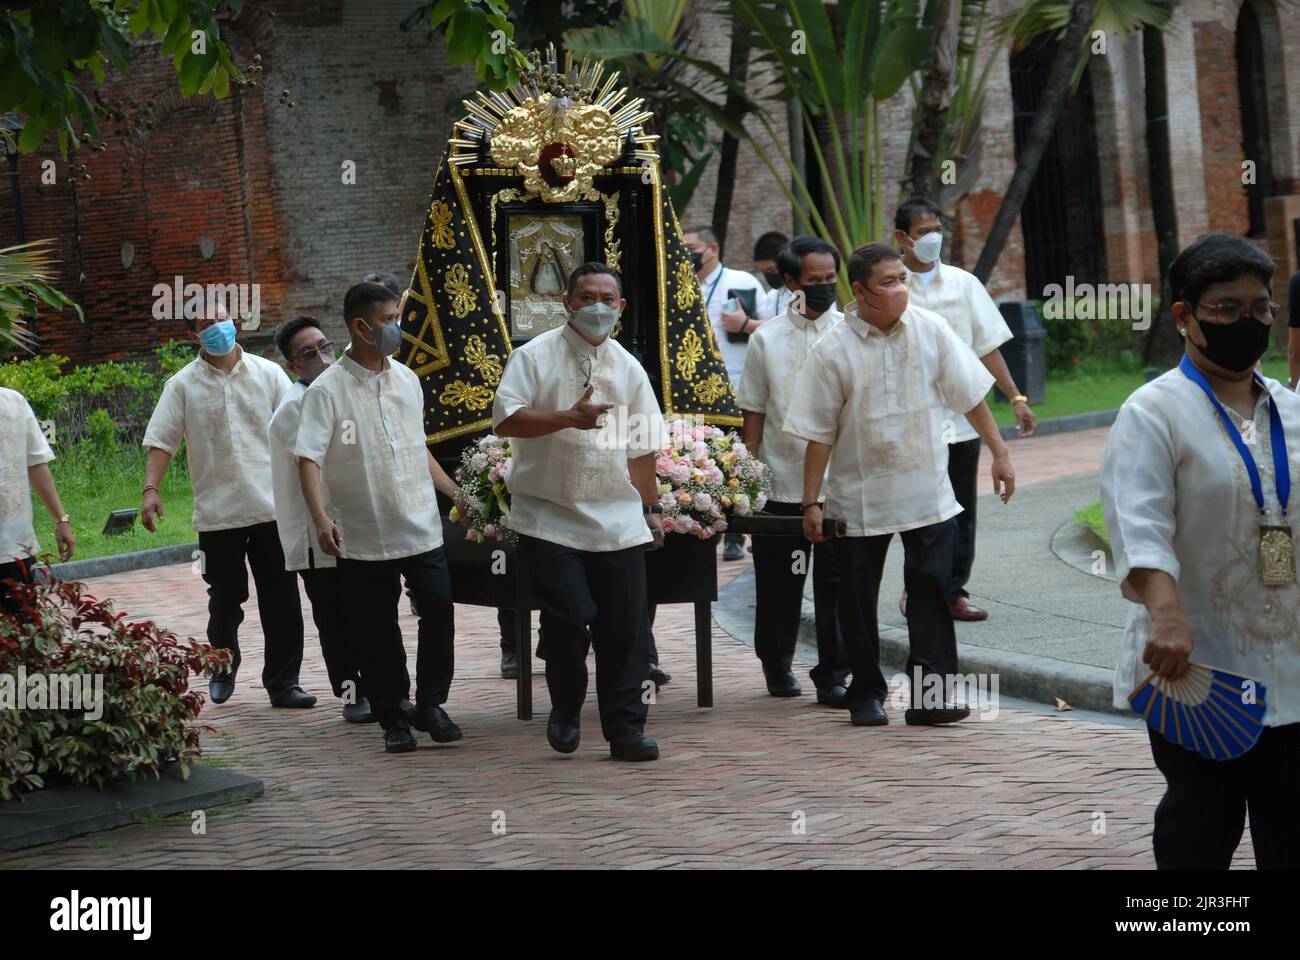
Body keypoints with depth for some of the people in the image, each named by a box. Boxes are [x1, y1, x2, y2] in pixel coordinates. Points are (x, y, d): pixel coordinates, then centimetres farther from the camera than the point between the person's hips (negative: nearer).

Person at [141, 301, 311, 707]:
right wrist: (150, 490, -13)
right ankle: (223, 669, 31)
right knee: (225, 599, 8)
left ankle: (283, 682, 10)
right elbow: (160, 442, 0)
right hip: (217, 513, -1)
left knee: (281, 601, 1)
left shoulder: (268, 374, 4)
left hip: (272, 506, 1)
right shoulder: (183, 385, 2)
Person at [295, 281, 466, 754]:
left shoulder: (407, 380, 10)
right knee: (375, 630, 4)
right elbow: (309, 459, -14)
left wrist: (456, 492, 22)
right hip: (362, 534, -3)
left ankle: (429, 705, 10)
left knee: (439, 608, -7)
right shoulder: (327, 390, -7)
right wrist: (321, 517, -27)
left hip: (421, 526, 4)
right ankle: (393, 719, 18)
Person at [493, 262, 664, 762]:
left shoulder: (628, 367, 13)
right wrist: (569, 418, -22)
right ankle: (565, 711, 13)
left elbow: (642, 446, 20)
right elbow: (505, 420, -14)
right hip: (551, 519, -4)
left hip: (618, 522, 4)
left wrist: (651, 506, 21)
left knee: (625, 628, 0)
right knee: (570, 617, -13)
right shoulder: (535, 356, -2)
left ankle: (626, 730, 9)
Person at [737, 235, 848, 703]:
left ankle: (832, 674, 5)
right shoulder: (767, 339, 4)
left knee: (835, 579, -2)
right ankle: (777, 664, 27)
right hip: (781, 482, 1)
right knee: (779, 581, 10)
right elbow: (754, 413, 6)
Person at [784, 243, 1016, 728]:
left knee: (931, 590, -4)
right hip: (859, 499, -1)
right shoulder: (832, 351, -10)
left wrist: (999, 452, 5)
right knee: (858, 600, 8)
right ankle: (866, 693, 22)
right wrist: (811, 502, -5)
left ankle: (930, 694, 0)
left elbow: (969, 395, 6)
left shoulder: (931, 330, -3)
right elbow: (819, 433, -5)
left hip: (929, 493, 1)